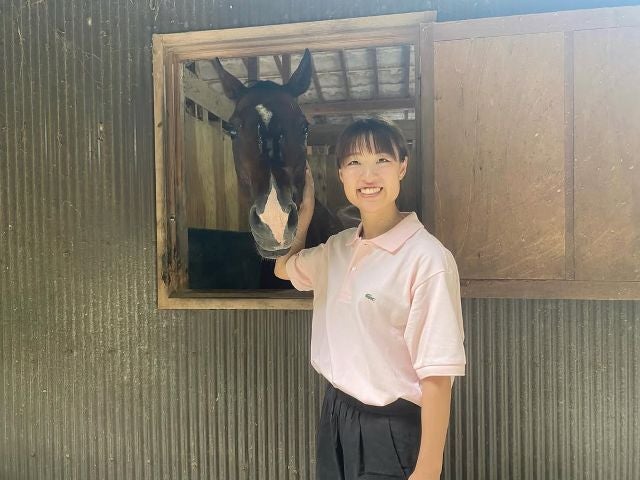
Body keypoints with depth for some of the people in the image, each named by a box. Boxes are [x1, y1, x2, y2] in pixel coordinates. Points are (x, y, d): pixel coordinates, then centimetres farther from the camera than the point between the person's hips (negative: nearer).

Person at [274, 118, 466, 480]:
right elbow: (284, 267, 20)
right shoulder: (338, 248, 1)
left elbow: (437, 375, -19)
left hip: (394, 429, -6)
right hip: (336, 416, 7)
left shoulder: (427, 259, -21)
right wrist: (305, 209, 10)